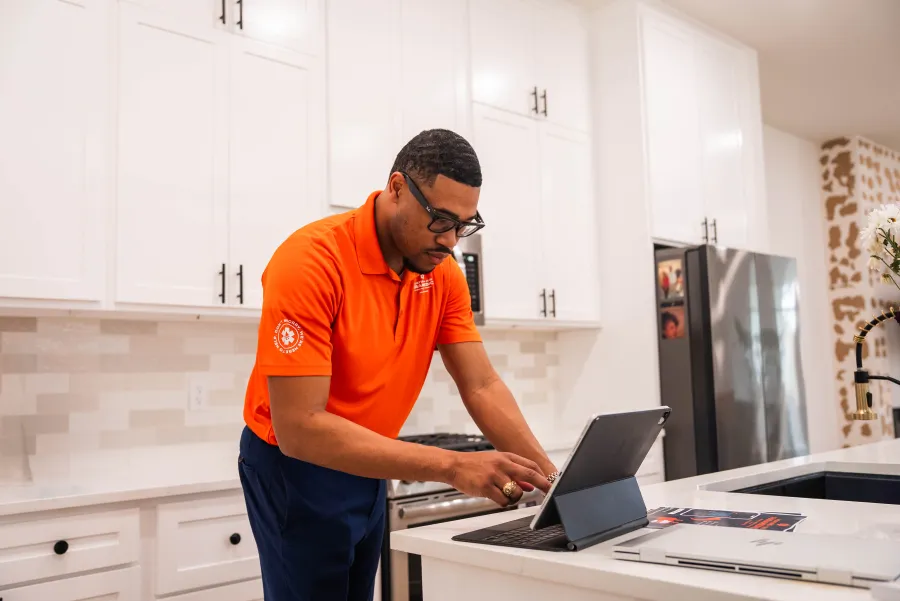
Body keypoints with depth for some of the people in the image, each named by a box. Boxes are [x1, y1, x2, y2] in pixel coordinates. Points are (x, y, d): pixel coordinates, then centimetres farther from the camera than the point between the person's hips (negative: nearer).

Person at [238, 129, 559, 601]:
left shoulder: (443, 273, -7)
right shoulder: (311, 261, -28)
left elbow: (482, 387, -7)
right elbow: (299, 427, -32)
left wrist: (550, 477, -22)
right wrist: (451, 466, -37)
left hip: (368, 472, 6)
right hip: (294, 468, -6)